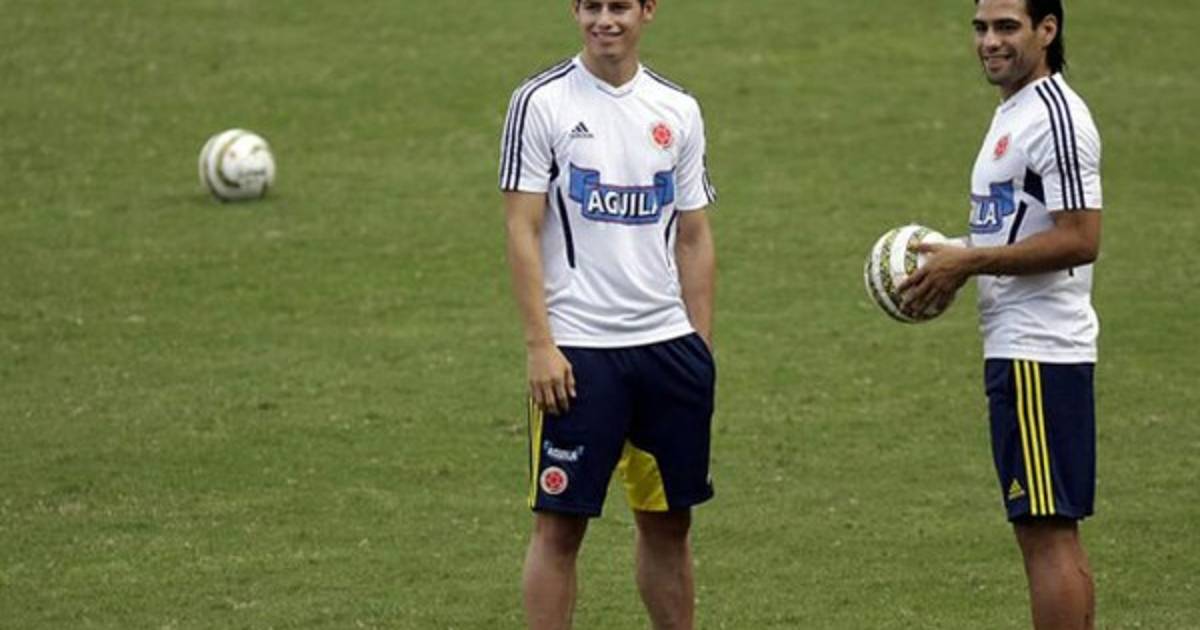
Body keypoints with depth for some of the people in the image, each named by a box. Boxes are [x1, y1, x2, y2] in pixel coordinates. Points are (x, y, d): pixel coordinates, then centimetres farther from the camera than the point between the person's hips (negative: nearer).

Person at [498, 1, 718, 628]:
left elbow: (693, 237, 14)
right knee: (560, 522, -2)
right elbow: (522, 231, -6)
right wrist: (539, 345, -12)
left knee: (669, 518, 10)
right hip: (577, 350, -4)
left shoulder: (677, 110, 10)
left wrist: (701, 349, 8)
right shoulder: (541, 102, -3)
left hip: (668, 345, 4)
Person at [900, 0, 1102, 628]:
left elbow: (1079, 240, -21)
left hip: (1038, 354, -11)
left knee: (1045, 529, -9)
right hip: (1019, 347, 11)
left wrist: (968, 262, -18)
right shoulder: (1012, 113, 18)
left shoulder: (1055, 116, -15)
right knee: (1054, 531, 12)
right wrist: (956, 262, 10)